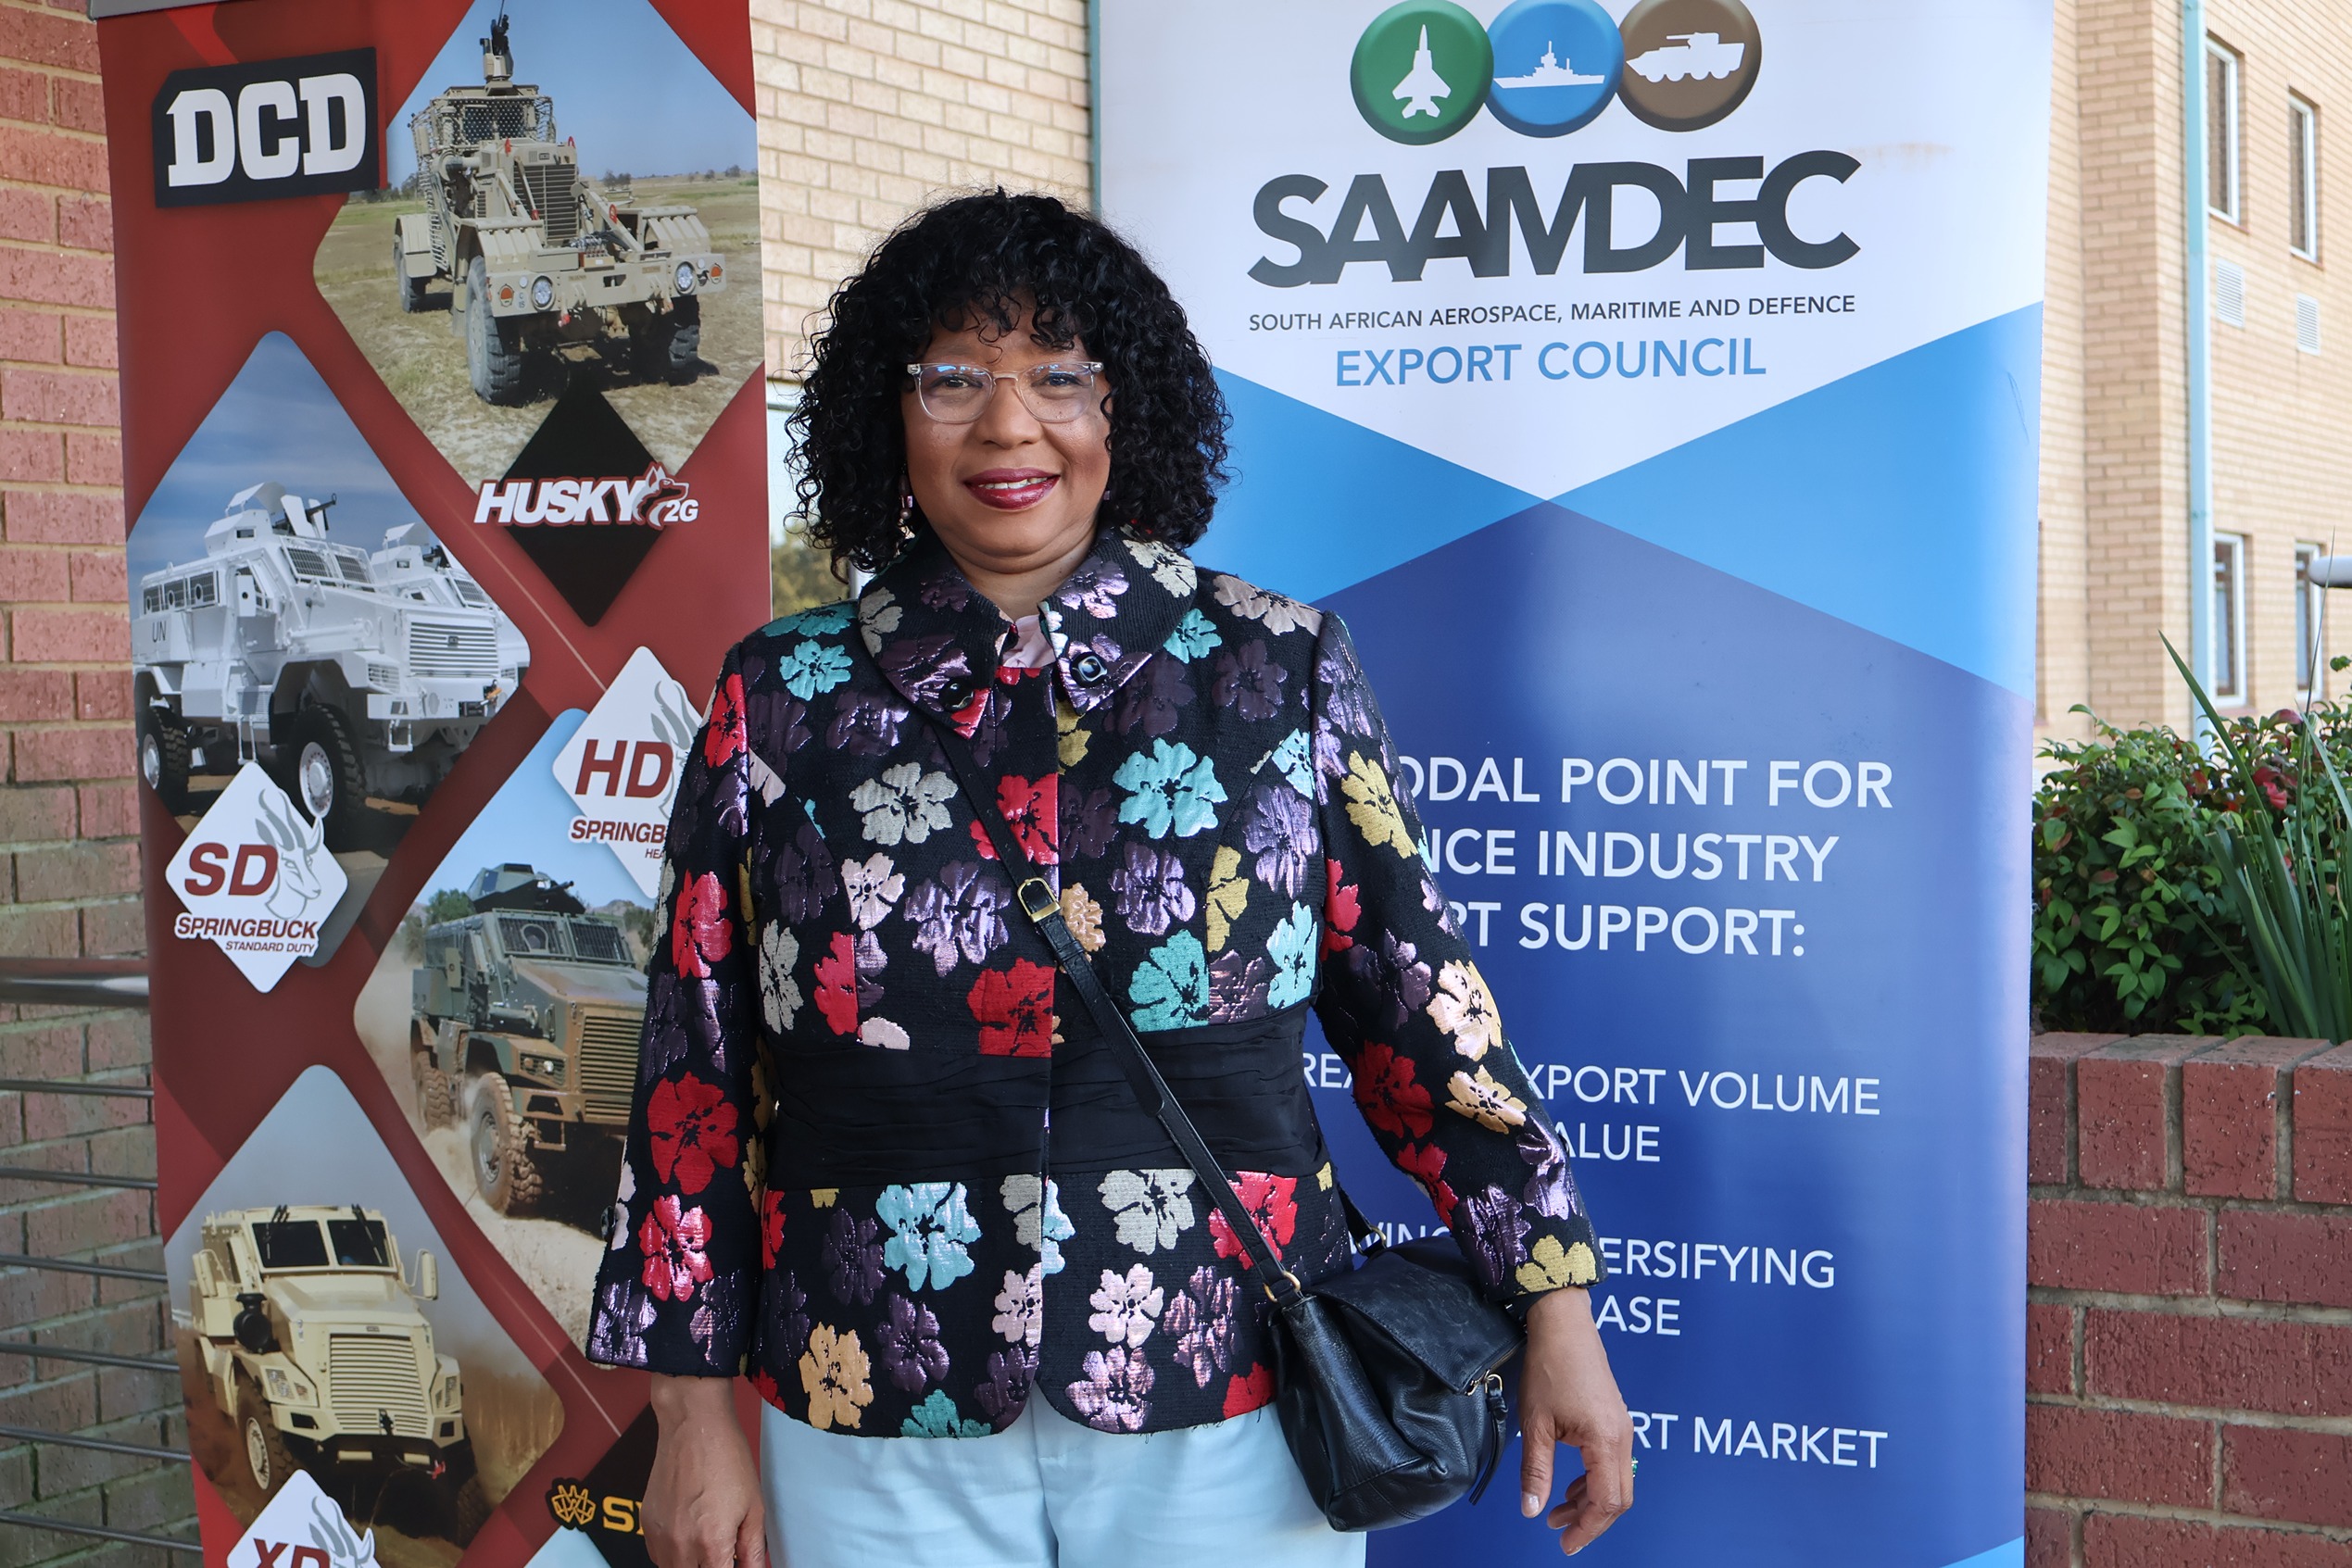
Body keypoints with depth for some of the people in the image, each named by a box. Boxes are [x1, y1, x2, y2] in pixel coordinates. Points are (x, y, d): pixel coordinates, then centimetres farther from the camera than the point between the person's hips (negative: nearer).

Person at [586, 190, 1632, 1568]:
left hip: (1229, 1422, 0)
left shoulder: (1281, 672, -1)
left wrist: (1556, 1301, -1)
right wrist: (699, 1414, 3)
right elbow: (700, 1077, 4)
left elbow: (1420, 1005, 1)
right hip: (879, 1443, 1)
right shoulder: (781, 705, 1)